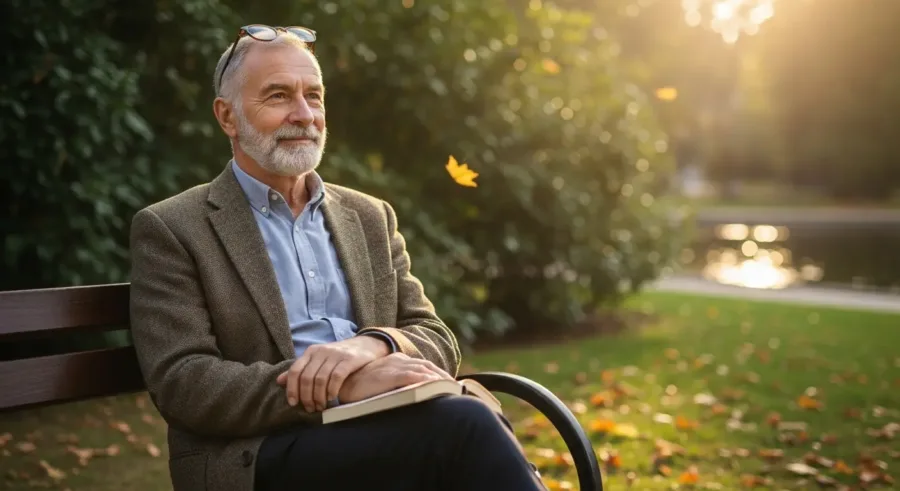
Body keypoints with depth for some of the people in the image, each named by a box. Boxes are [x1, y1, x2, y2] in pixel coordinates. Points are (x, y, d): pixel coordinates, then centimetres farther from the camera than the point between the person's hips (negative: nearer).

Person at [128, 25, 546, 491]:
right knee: (462, 424, -32)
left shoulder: (370, 217, 19)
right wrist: (347, 385, -19)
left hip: (385, 435, 4)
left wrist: (374, 345, -12)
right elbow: (181, 383, -7)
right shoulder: (170, 229, 4)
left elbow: (437, 342, 13)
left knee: (466, 425, -33)